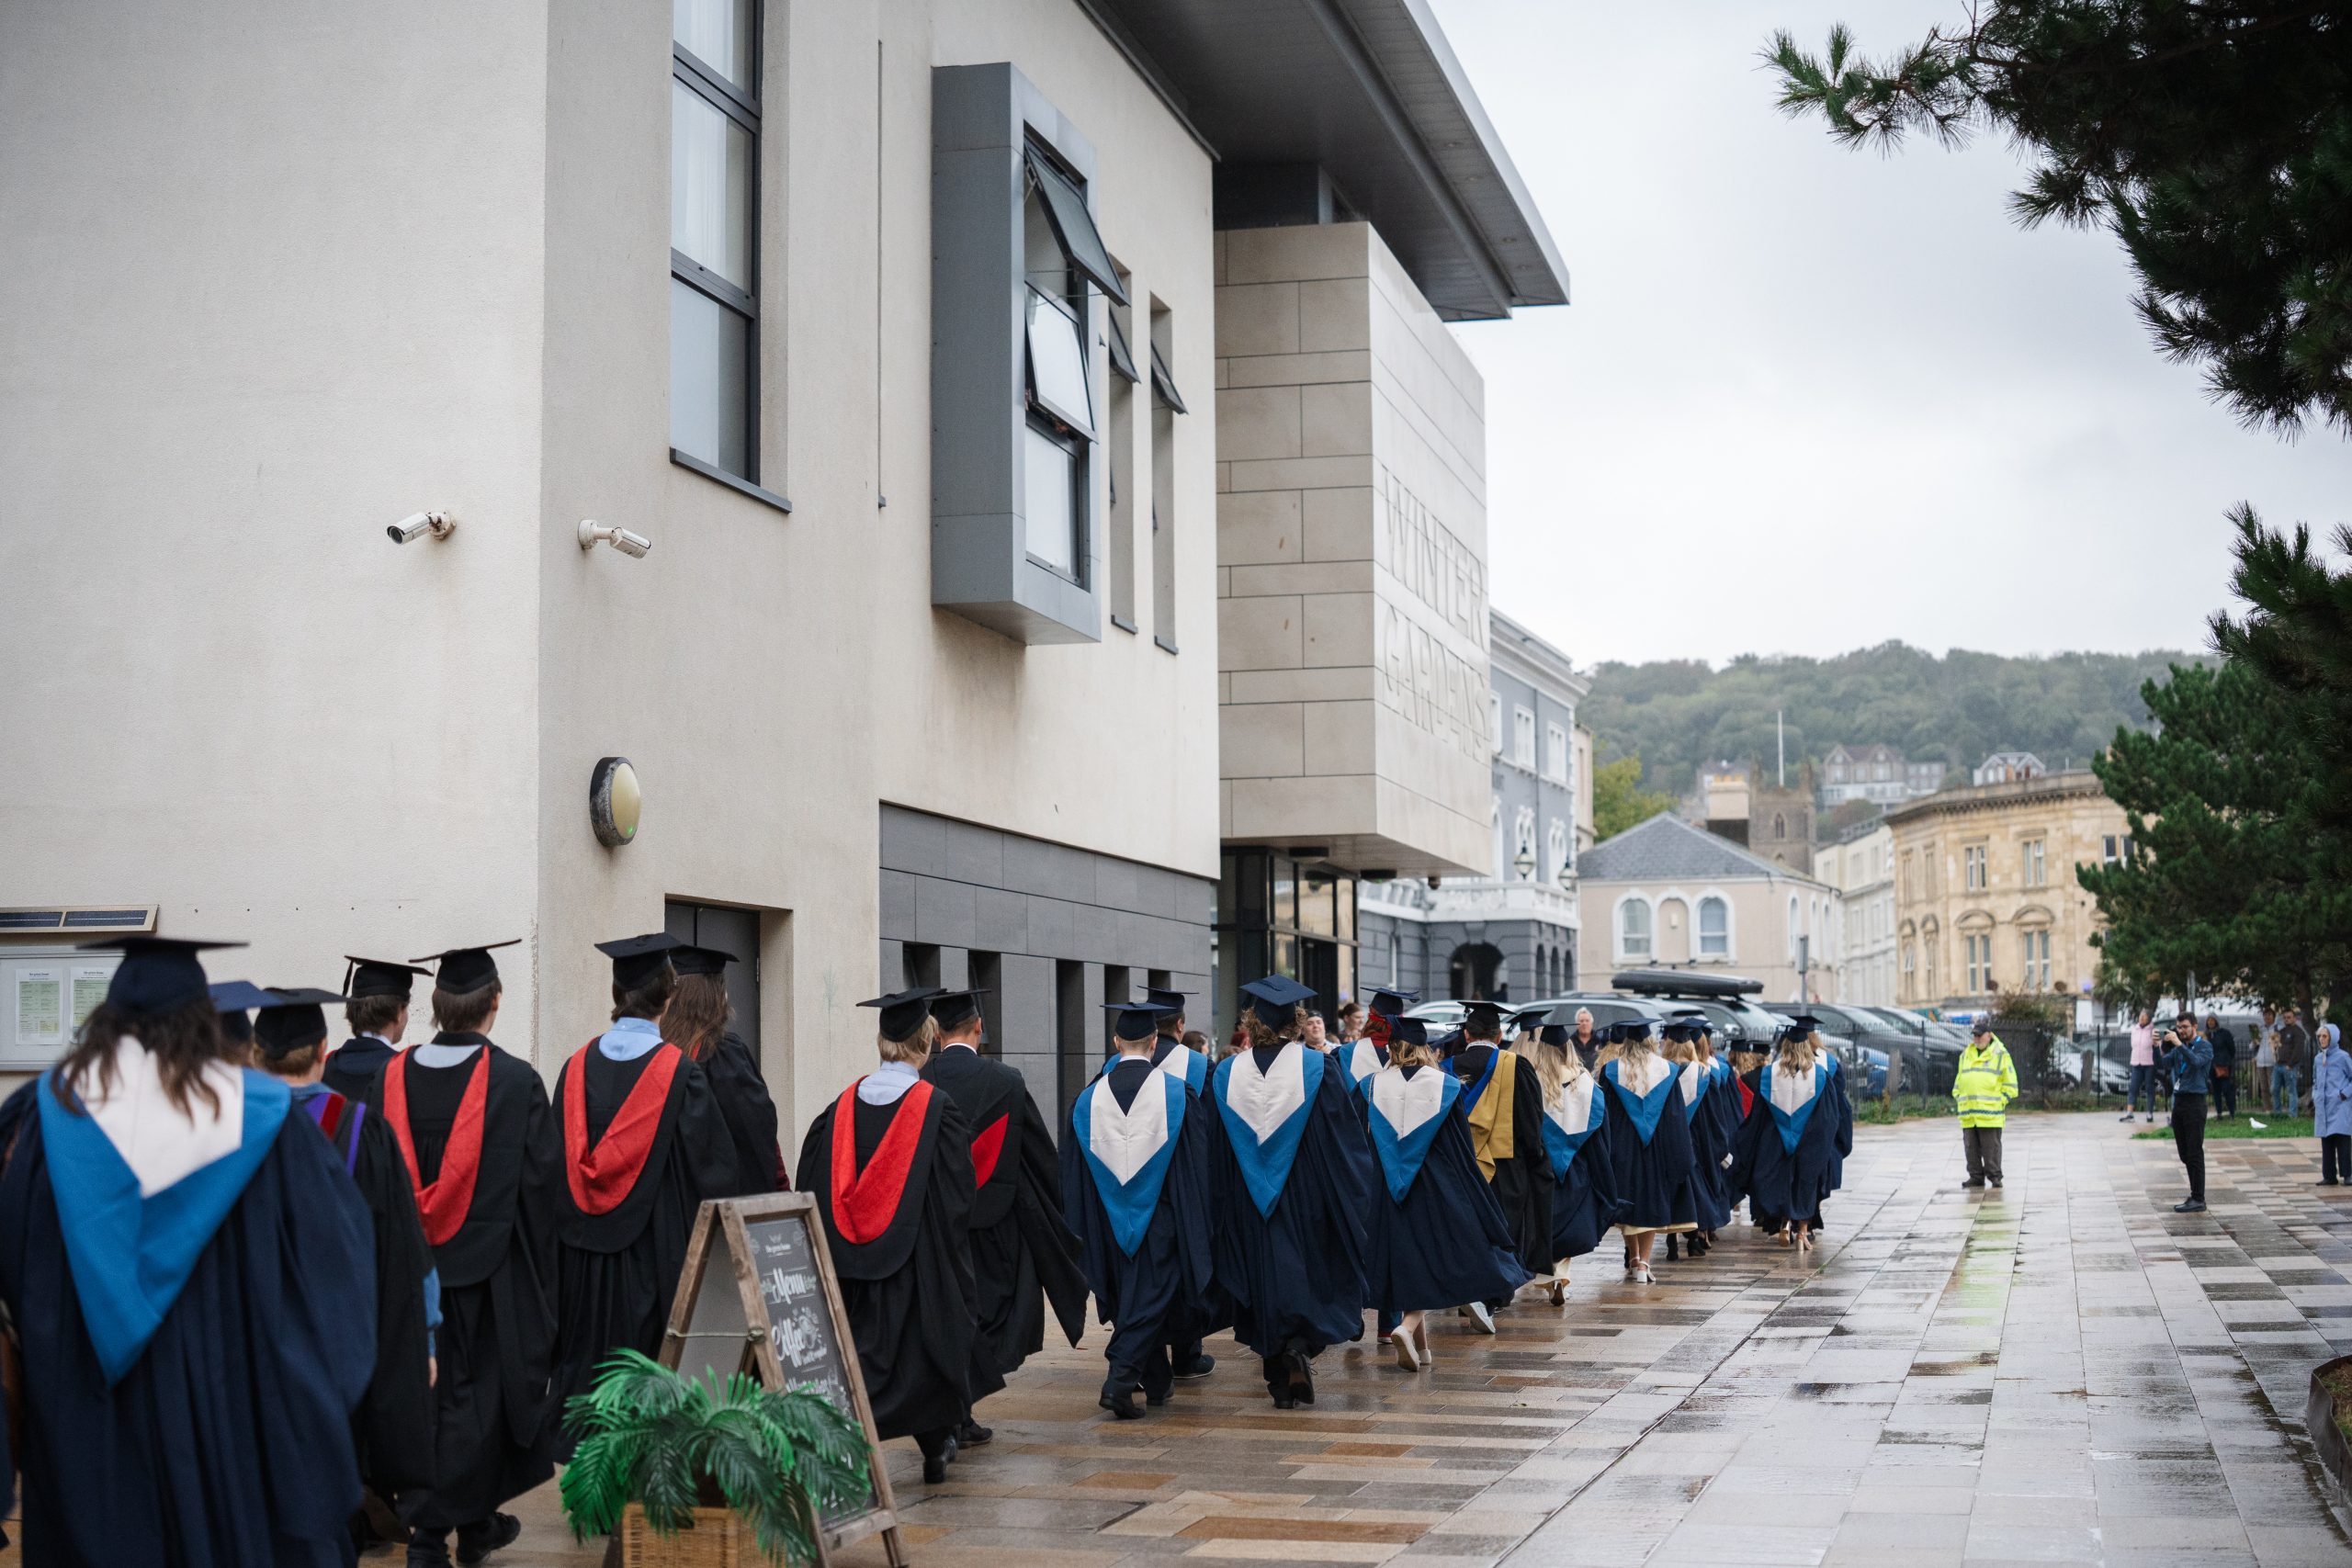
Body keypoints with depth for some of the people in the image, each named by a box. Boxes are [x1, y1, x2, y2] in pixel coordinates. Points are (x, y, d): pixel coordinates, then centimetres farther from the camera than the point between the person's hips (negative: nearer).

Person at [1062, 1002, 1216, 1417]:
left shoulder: (1089, 1098, 0)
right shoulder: (1176, 1093, -8)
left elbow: (1074, 1172, 4)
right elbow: (1197, 1161, -4)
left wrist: (1082, 1232, 13)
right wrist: (1197, 1223, 6)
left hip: (1111, 1219, 4)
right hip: (1160, 1213, -3)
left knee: (1129, 1299, 17)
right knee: (1149, 1298, -1)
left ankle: (1157, 1382, 26)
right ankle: (1120, 1380, -15)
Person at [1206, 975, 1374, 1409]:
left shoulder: (1226, 1075, -1)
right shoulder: (1317, 1069, -8)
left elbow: (1215, 1152, 4)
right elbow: (1348, 1137, -6)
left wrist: (1223, 1202, 14)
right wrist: (1353, 1197, 5)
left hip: (1248, 1206, 2)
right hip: (1306, 1201, -2)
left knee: (1265, 1280, 11)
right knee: (1309, 1275, 10)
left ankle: (1279, 1381, 15)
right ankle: (1301, 1347, -14)